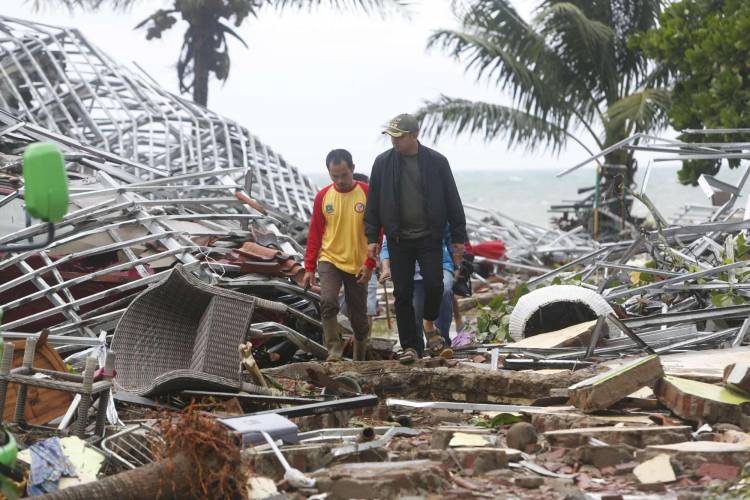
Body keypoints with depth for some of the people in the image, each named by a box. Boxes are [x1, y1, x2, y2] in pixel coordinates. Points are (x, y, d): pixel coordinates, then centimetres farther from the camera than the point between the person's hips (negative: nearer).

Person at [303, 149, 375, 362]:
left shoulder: (367, 194, -5)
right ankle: (334, 349, -14)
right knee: (328, 302, -23)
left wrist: (370, 264, -11)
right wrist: (309, 268, 2)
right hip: (329, 260, 1)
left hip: (358, 266, -1)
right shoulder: (323, 196, 1)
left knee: (359, 317, 6)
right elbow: (314, 233, 6)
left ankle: (359, 359, 22)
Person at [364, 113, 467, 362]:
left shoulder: (436, 162, -2)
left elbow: (452, 202, 2)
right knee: (403, 294, 2)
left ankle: (429, 324, 19)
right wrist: (372, 237, 2)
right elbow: (374, 203, 6)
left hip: (429, 238, -1)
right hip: (398, 240, 1)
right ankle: (409, 347, 10)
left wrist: (458, 237, 1)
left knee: (434, 284, -12)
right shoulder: (383, 163, 1)